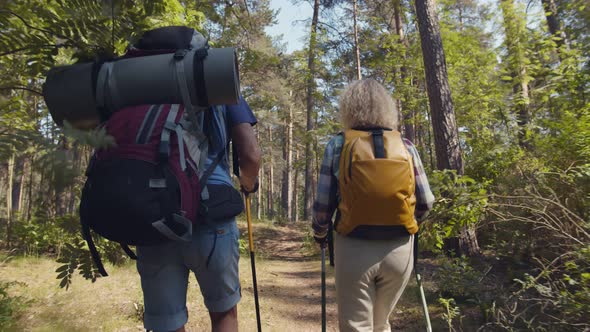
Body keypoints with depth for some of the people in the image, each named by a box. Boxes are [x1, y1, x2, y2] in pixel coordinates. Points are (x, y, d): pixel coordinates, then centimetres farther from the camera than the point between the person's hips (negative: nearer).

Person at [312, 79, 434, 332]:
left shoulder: (337, 146, -4)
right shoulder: (406, 147, 2)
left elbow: (323, 204, -6)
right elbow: (425, 202, 3)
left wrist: (320, 233, 14)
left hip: (354, 249, -3)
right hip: (398, 249, 3)